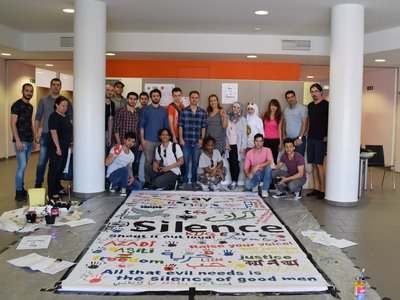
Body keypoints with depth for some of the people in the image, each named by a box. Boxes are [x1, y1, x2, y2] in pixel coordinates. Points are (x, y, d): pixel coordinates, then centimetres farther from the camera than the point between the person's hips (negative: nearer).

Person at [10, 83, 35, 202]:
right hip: (21, 141, -7)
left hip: (29, 141, 7)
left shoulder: (30, 106, 14)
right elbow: (13, 123, -13)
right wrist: (17, 141, -20)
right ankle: (18, 193, -3)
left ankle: (21, 188, 21)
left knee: (23, 166, 12)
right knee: (22, 166, -10)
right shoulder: (17, 105, -9)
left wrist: (34, 138, 17)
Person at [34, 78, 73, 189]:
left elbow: (70, 118, 5)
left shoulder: (66, 101, 5)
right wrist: (36, 133, 1)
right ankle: (38, 184, 11)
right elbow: (38, 117, 7)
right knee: (42, 161, -1)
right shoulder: (43, 100, 6)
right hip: (46, 134, 0)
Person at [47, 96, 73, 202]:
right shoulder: (54, 116, -13)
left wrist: (70, 141, 18)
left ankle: (58, 186, 32)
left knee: (61, 167, 17)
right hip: (56, 147, -9)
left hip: (65, 147, 9)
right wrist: (58, 147, -21)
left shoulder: (65, 116, 14)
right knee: (54, 168, -7)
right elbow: (53, 132, -19)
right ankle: (51, 193, -5)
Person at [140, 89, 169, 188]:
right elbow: (141, 125, 2)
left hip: (161, 140, 2)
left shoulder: (164, 110, 12)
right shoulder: (145, 109, 5)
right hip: (148, 140, -2)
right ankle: (147, 181, 4)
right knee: (148, 161, -3)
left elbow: (166, 126, 14)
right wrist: (142, 139, -6)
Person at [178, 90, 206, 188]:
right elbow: (180, 126, 0)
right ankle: (185, 181, 12)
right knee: (185, 162, 3)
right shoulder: (183, 111, 2)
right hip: (186, 141, -2)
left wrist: (202, 139, 2)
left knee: (195, 162, 8)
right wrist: (181, 138, -5)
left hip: (197, 142, 2)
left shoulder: (202, 112, 7)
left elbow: (203, 127, 8)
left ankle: (194, 181, 18)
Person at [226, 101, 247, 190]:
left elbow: (244, 133, -1)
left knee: (236, 163, -8)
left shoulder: (242, 119, 2)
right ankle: (233, 181, 10)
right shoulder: (228, 118, 7)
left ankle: (235, 182, -1)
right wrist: (226, 143, -2)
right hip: (229, 145, 2)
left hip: (237, 145, -2)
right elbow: (225, 131, 7)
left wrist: (243, 146, -8)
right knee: (231, 163, 2)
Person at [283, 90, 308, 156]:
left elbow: (305, 124, -10)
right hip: (288, 139, 5)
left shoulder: (302, 108, -4)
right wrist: (284, 136, 8)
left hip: (299, 139, -5)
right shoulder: (286, 110, 14)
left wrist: (300, 138, -16)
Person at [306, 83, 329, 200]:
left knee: (319, 164, -8)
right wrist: (308, 133, 15)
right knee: (313, 164, 8)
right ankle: (316, 188, 15)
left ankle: (323, 190, -2)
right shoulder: (310, 105, 14)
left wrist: (327, 136, -14)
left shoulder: (326, 105, -7)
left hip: (321, 139, -7)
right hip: (311, 138, 7)